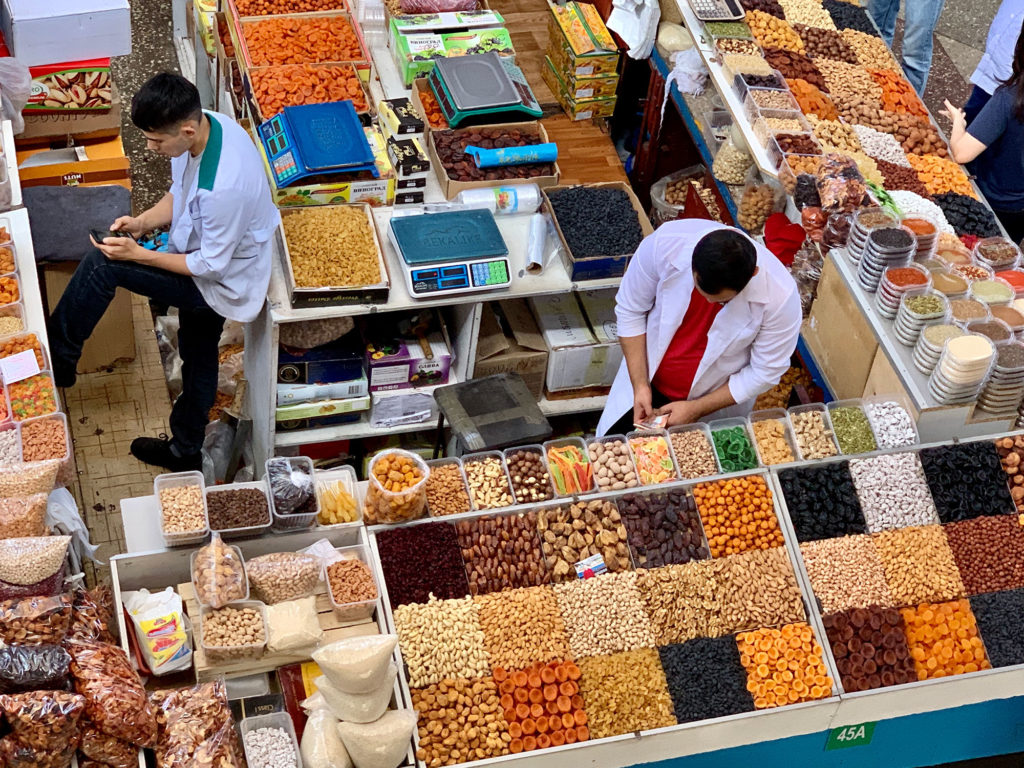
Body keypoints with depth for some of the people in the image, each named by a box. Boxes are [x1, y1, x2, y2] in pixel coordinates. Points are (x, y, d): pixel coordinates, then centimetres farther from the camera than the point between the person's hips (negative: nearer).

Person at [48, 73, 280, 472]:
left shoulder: (225, 186, -39)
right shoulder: (204, 125, -12)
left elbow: (211, 265, -25)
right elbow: (181, 194, 7)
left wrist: (138, 255, -21)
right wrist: (142, 221, -10)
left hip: (222, 282, -9)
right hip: (204, 265, 9)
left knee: (101, 265, -14)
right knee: (198, 361, 25)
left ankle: (58, 359, 5)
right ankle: (185, 452, 46)